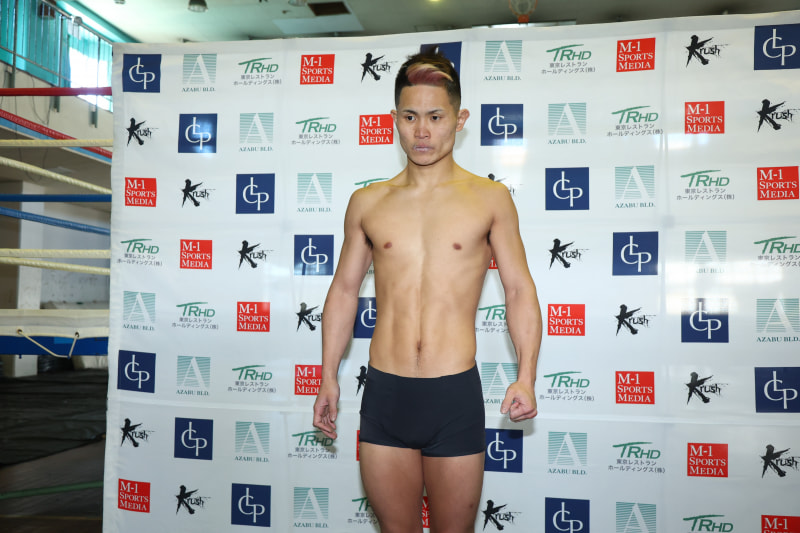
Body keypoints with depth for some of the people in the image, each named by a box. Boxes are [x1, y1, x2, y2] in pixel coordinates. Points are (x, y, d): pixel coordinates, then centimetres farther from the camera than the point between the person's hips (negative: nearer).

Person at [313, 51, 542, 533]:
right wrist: (329, 377, 12)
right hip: (384, 391, 2)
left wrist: (526, 375, -9)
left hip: (456, 394, -2)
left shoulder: (491, 199, 1)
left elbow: (520, 289, 3)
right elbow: (344, 289, 14)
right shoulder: (367, 203, 7)